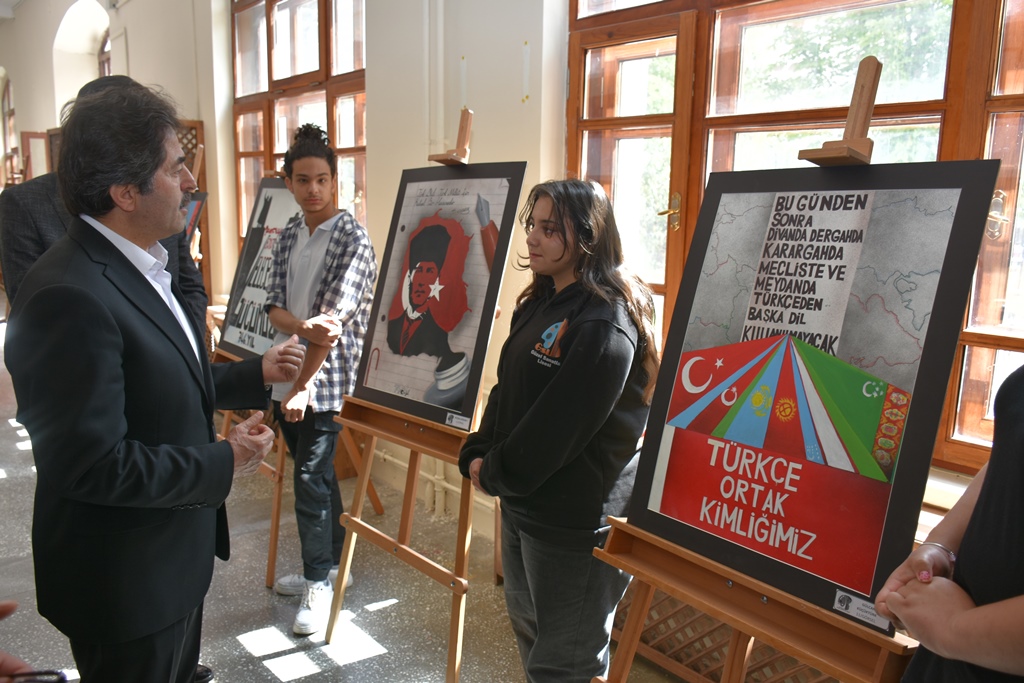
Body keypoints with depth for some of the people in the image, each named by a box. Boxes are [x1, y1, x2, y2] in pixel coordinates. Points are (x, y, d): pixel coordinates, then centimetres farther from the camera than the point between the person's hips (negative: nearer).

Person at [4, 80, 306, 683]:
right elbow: (94, 463, -28)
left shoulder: (140, 267, 3)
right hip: (124, 584, -9)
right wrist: (224, 464, -20)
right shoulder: (71, 296, -28)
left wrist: (257, 374, 6)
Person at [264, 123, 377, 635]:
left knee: (311, 480, -3)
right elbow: (275, 307, 2)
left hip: (327, 382, -6)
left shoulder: (352, 239, -12)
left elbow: (335, 319, -18)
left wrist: (302, 386, -19)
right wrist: (304, 327, -21)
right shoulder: (288, 237, 9)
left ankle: (319, 584, 13)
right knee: (317, 476, 17)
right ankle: (328, 564, 33)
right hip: (289, 376, 6)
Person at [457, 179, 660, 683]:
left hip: (575, 520, -9)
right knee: (528, 630, 27)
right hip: (522, 504, 9)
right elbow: (506, 391, 11)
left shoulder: (604, 324, -22)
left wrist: (495, 474, -11)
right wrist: (477, 455, -2)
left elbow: (557, 426, -24)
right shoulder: (538, 304, 8)